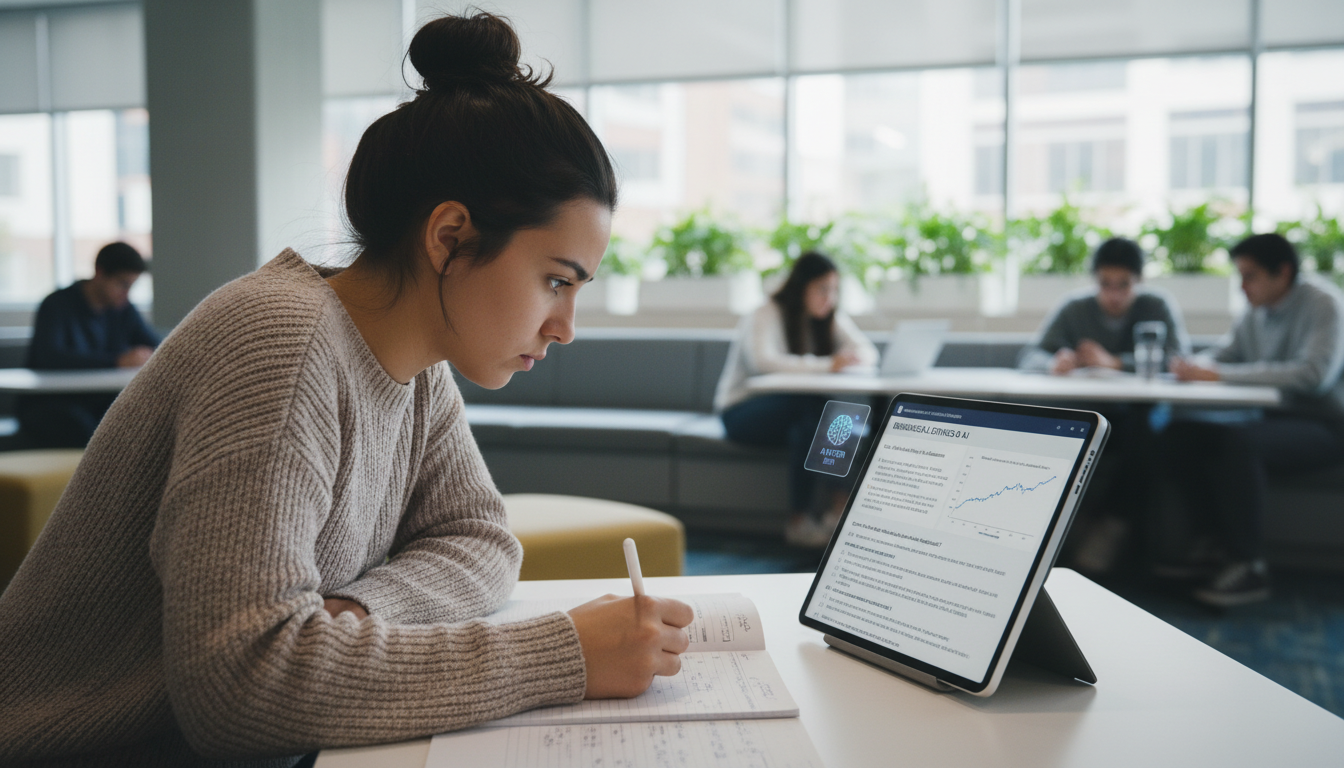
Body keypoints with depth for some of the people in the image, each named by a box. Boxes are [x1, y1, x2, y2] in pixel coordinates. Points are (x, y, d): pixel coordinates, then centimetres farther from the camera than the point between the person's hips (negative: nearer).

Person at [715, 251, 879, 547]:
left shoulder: (832, 319, 11)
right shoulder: (766, 316, -12)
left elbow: (869, 352, 6)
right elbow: (764, 360, -31)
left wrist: (853, 358, -20)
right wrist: (825, 365, -37)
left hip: (794, 411, 6)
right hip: (741, 410, -6)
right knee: (812, 405, -35)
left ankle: (840, 507, -30)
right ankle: (799, 520, -32)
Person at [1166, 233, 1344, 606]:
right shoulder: (1257, 312, 7)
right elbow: (1224, 354, 17)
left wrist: (1222, 374, -30)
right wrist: (1194, 367, -10)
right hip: (1279, 419, 7)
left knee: (1238, 441, -34)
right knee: (1181, 434, -9)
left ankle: (1249, 566, -23)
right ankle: (1227, 541, -1)